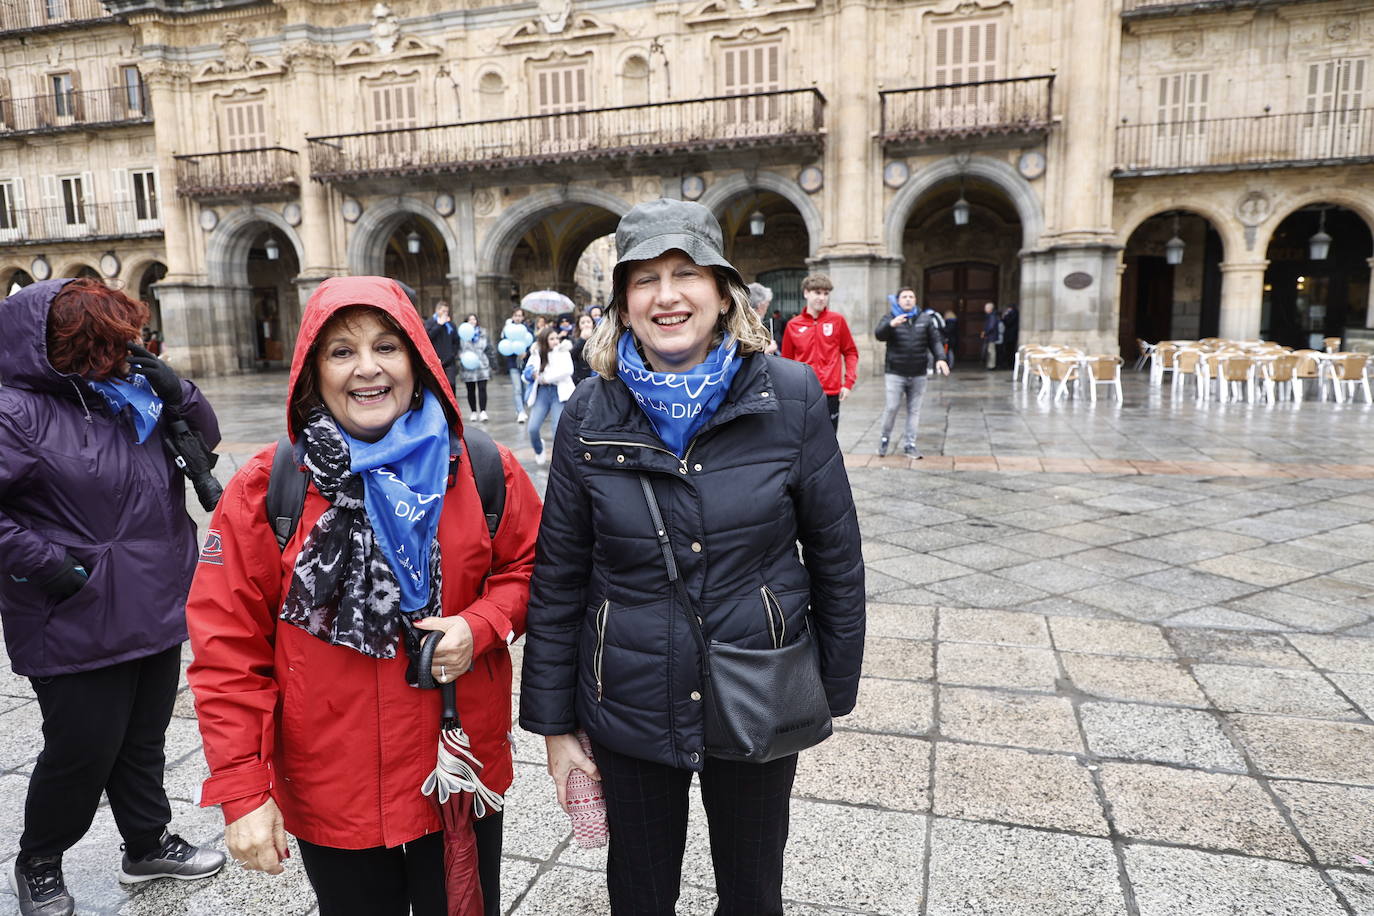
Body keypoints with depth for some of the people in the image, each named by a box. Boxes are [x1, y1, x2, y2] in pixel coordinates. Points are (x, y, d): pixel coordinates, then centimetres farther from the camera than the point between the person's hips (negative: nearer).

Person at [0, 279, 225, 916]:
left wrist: (176, 393, -6)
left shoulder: (128, 393, 6)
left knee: (143, 742, 21)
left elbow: (205, 437, 12)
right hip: (80, 629, -6)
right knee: (83, 752, 9)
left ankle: (148, 845, 40)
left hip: (156, 615, 7)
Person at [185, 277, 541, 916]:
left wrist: (480, 625, -15)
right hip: (331, 794, -1)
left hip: (461, 780, 1)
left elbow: (527, 567, 6)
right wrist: (242, 792, -10)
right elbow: (228, 647, -8)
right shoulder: (265, 489, -9)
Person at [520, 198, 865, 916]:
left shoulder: (790, 397, -11)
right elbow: (557, 579, -2)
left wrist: (834, 692, 3)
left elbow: (837, 556, -3)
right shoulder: (590, 416, -8)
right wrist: (554, 726, 1)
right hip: (629, 715, 1)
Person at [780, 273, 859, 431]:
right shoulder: (793, 325, 3)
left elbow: (850, 352, 8)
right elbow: (787, 360, 9)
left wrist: (849, 382, -2)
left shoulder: (837, 320, 2)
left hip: (830, 394, 0)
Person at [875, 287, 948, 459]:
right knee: (891, 407, -5)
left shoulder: (925, 318, 8)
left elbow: (935, 340, 7)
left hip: (918, 374, 3)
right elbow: (879, 334, -19)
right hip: (895, 373, -3)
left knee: (914, 410, 6)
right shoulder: (890, 318, -1)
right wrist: (891, 324, -39)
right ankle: (885, 438, 17)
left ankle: (909, 444, 15)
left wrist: (940, 358, -10)